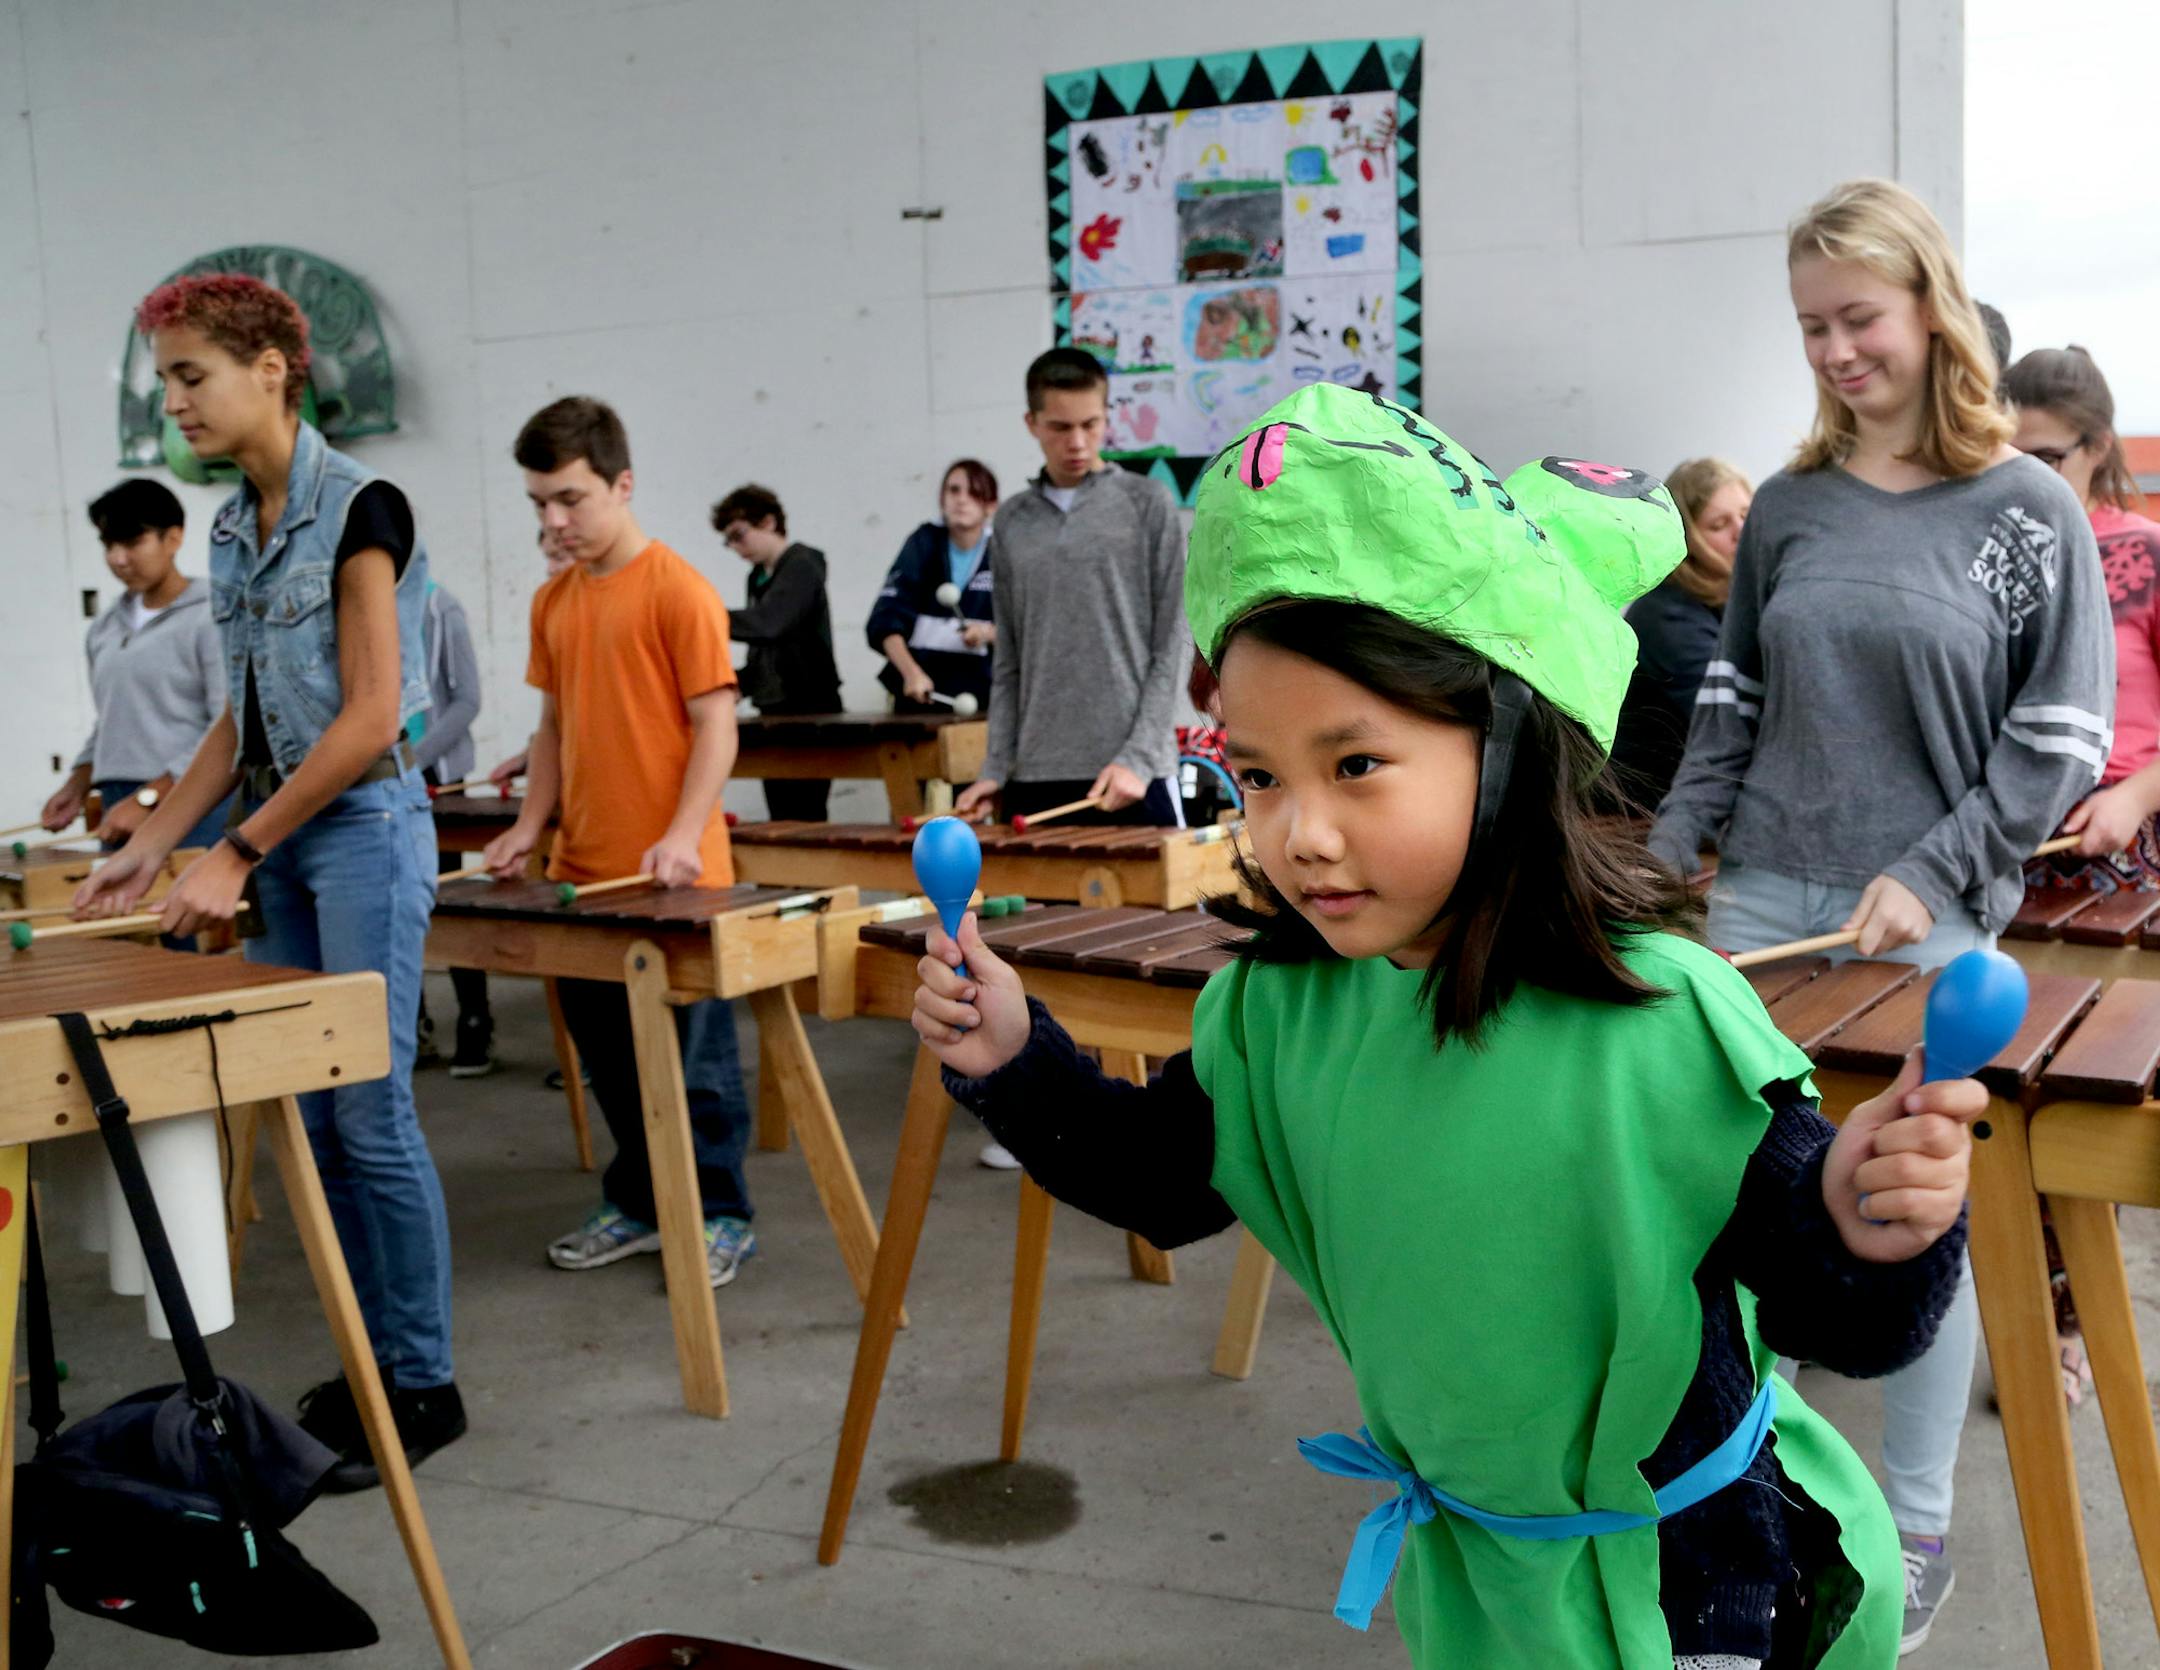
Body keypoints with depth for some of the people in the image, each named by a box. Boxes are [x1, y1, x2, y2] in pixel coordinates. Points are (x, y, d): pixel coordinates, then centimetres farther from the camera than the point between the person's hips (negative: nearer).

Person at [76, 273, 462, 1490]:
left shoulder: (359, 508, -12)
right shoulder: (236, 528, 11)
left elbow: (369, 720, -17)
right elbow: (245, 717, 15)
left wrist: (234, 855, -17)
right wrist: (155, 842, 8)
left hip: (364, 828, -8)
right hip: (278, 839, 8)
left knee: (371, 1116, -4)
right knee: (314, 1120, 10)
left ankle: (424, 1387, 8)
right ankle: (370, 1365, 21)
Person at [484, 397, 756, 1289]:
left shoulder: (677, 590, -10)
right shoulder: (553, 601, 10)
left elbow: (715, 722, -12)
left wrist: (683, 834, -23)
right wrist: (531, 824, 4)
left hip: (672, 883, -7)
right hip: (581, 875, 7)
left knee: (693, 1057, 5)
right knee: (608, 1055, 17)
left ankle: (719, 1216, 19)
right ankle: (638, 1203, 32)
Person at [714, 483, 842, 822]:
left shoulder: (802, 566, -10)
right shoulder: (758, 577, 16)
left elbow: (767, 623, -25)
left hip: (810, 712, -8)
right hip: (774, 711, 8)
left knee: (803, 818, -13)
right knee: (780, 818, 6)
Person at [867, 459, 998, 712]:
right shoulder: (924, 544, 1)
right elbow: (885, 620, -7)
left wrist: (989, 632, -18)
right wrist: (911, 673, -22)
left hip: (978, 698, 0)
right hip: (918, 693, 1)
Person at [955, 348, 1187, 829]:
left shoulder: (1147, 504, 2)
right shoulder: (1011, 523, 12)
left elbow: (1172, 645, -1)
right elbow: (1008, 663, 13)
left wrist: (1138, 758, -11)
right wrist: (996, 768, 2)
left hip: (1133, 775, -3)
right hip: (1036, 778, 3)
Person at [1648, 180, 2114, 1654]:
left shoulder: (2029, 510, -3)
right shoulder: (1789, 507, 7)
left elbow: (2064, 741, -5)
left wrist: (1930, 876, -13)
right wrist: (1666, 854, 2)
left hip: (1931, 926, -3)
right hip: (1762, 904, 3)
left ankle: (1915, 1535, 23)